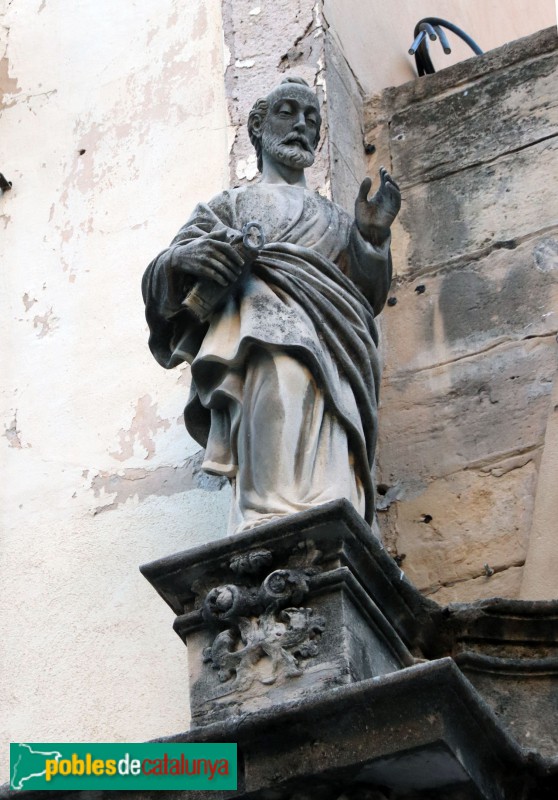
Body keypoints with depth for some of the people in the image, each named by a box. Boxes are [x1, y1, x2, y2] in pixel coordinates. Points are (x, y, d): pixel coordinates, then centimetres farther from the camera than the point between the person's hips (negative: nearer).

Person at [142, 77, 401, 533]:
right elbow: (162, 280, 15)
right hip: (259, 321, -3)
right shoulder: (231, 205, 30)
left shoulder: (336, 220, 37)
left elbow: (369, 298, 23)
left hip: (330, 348, 3)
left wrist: (372, 238, 5)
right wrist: (184, 256, -10)